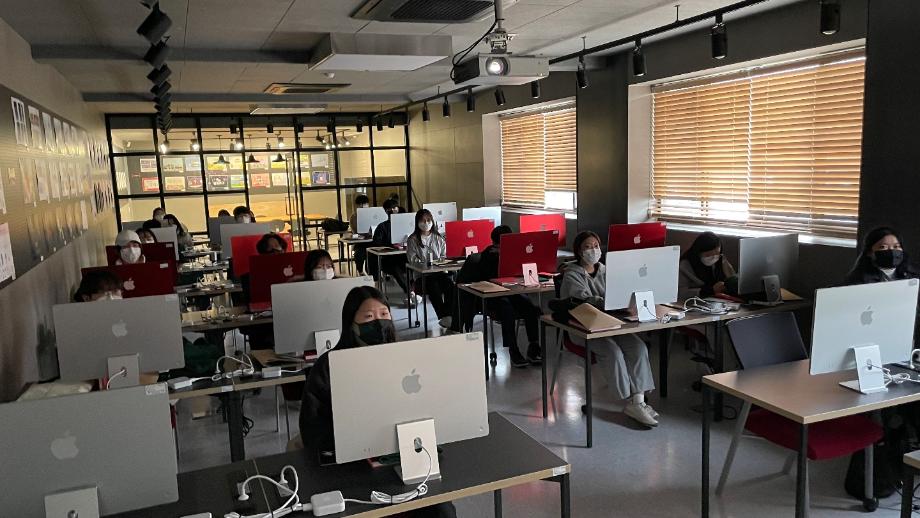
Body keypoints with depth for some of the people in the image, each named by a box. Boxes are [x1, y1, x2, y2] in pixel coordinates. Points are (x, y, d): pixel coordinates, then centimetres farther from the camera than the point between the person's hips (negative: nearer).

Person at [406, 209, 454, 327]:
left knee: (449, 283, -28)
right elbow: (412, 259, -4)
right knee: (433, 286, -33)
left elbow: (444, 256, 14)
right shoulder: (413, 240, 6)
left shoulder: (438, 238, 16)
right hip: (421, 275, -3)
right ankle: (443, 316, -30)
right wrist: (426, 264, -15)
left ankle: (449, 314, -27)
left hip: (439, 271, 3)